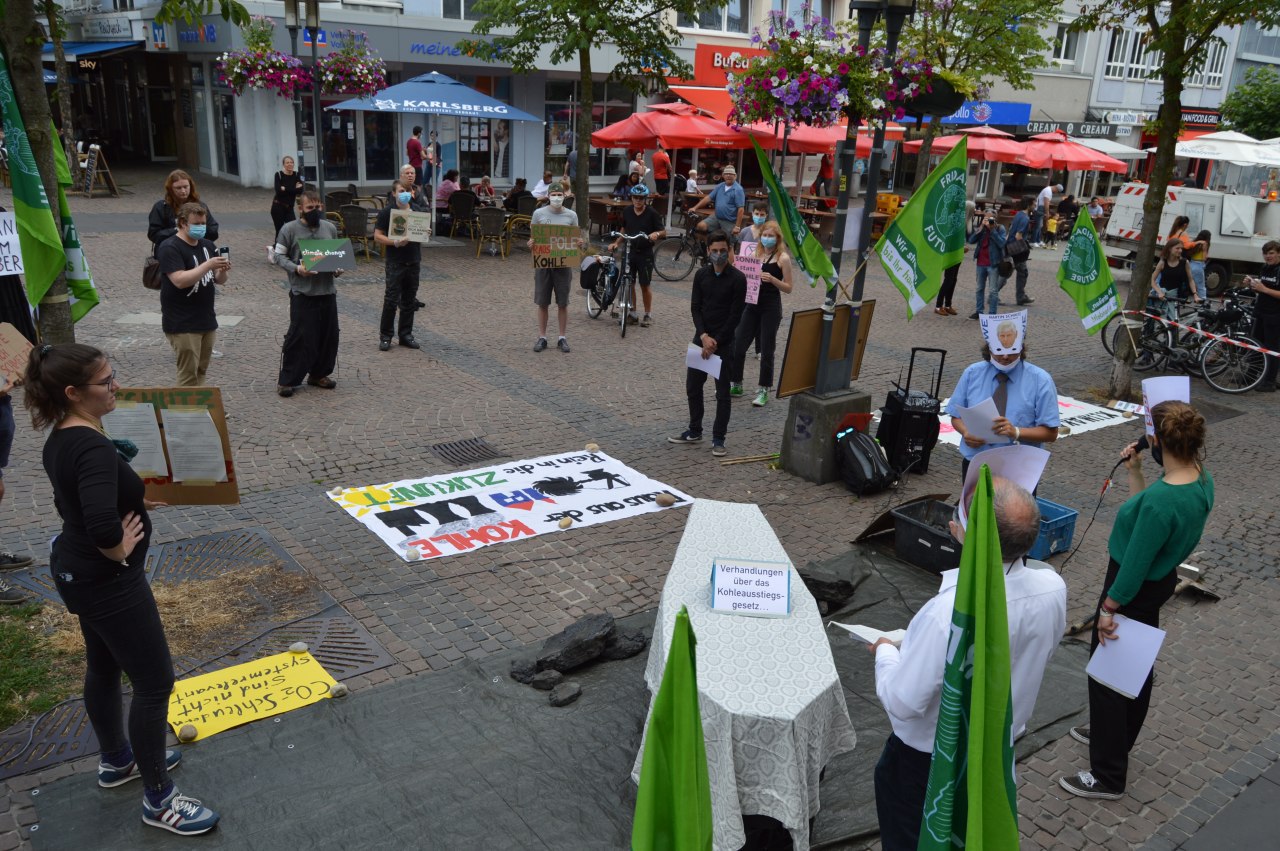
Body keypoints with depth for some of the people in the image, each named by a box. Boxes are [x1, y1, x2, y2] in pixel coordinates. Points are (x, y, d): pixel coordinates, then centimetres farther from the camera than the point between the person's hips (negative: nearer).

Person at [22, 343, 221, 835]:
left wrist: (134, 500, 9)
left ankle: (116, 761, 47)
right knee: (155, 683, 3)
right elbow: (103, 529, -43)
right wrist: (120, 551, -23)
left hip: (75, 570, 10)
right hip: (107, 580, -10)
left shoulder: (61, 437, 1)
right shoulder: (92, 448, -30)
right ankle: (158, 800, 18)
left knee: (104, 667, 26)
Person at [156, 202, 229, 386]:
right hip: (182, 325, -7)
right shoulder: (170, 248, -11)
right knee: (188, 375, -7)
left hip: (207, 321, 7)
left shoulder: (207, 245, 12)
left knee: (201, 371, 12)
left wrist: (223, 270, -10)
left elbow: (219, 281, 12)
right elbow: (180, 280, -23)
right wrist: (209, 265, -27)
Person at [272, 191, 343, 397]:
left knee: (328, 335, 10)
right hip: (302, 293, -5)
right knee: (299, 337, -5)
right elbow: (279, 256, -2)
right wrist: (297, 269, -18)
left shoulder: (330, 228, 10)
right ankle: (286, 379, 6)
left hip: (327, 291, 5)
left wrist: (338, 268, -2)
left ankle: (318, 374, 27)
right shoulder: (289, 229, -3)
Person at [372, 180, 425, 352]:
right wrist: (395, 242, -21)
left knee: (409, 301, 10)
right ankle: (385, 336, 5)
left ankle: (406, 334, 19)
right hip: (395, 262, -5)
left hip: (414, 262, 5)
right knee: (391, 300, -5)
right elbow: (377, 236, -6)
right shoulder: (386, 212, -4)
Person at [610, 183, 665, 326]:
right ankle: (632, 312, 18)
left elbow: (663, 231, -6)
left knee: (645, 285, 1)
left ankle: (648, 314, 14)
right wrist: (616, 243, 4)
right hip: (629, 251, 4)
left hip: (645, 253, -4)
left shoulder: (652, 213, -8)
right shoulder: (627, 212, 4)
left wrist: (656, 234, -27)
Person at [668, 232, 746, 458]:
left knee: (723, 393, 2)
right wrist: (704, 336, -12)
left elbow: (735, 316, -12)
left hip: (724, 342, -5)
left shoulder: (737, 278, -10)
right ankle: (694, 432, 27)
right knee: (692, 387, 12)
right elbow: (695, 308, 1)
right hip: (701, 338, 5)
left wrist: (716, 342, -13)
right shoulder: (701, 275, 4)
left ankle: (718, 439, 11)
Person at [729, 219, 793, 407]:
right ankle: (735, 384, 19)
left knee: (766, 350, 2)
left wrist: (772, 279, -22)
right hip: (751, 304, 5)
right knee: (738, 346, 5)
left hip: (771, 307, -5)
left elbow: (788, 287, -6)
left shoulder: (783, 258, -6)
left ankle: (763, 390, 14)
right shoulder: (755, 253, 8)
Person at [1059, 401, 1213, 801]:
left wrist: (1109, 608, -15)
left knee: (1106, 676, 5)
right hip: (1160, 582, 9)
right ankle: (1118, 736, 48)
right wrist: (1134, 472, 2)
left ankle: (1108, 776, 17)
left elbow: (1136, 562, -25)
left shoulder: (1163, 497, -34)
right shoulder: (1201, 481, -5)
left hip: (1133, 591, -9)